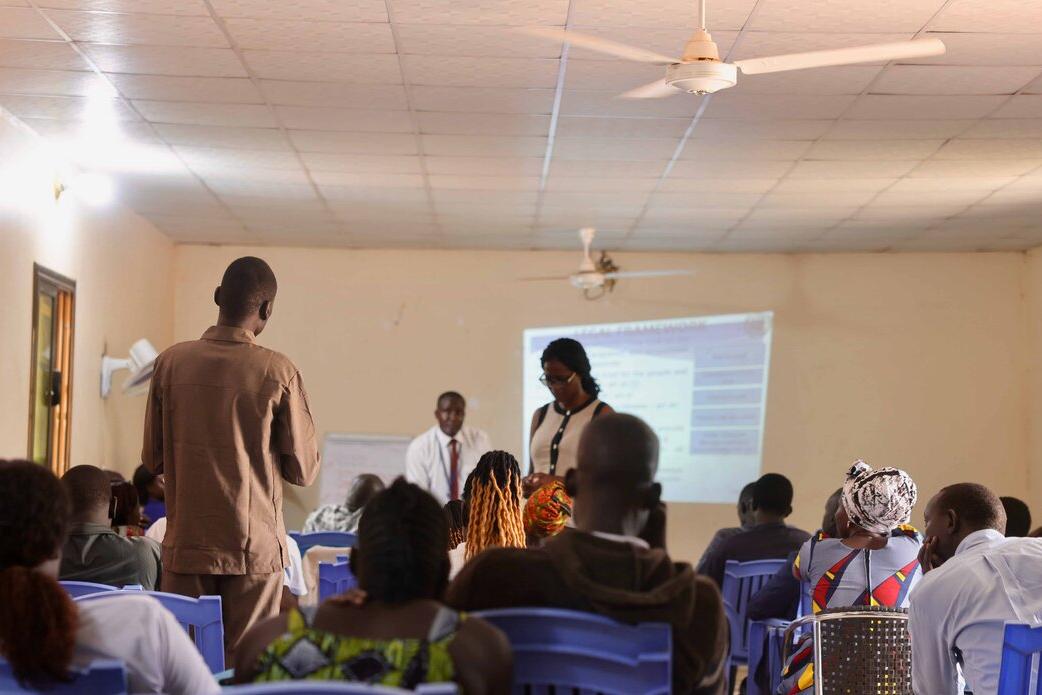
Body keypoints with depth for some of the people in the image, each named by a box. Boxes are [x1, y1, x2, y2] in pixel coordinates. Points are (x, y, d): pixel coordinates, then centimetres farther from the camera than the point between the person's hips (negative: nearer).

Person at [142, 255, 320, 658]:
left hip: (187, 546, 2)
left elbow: (153, 460, 5)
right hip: (255, 548, -2)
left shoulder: (171, 363, -1)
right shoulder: (278, 372, -9)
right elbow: (304, 471, -3)